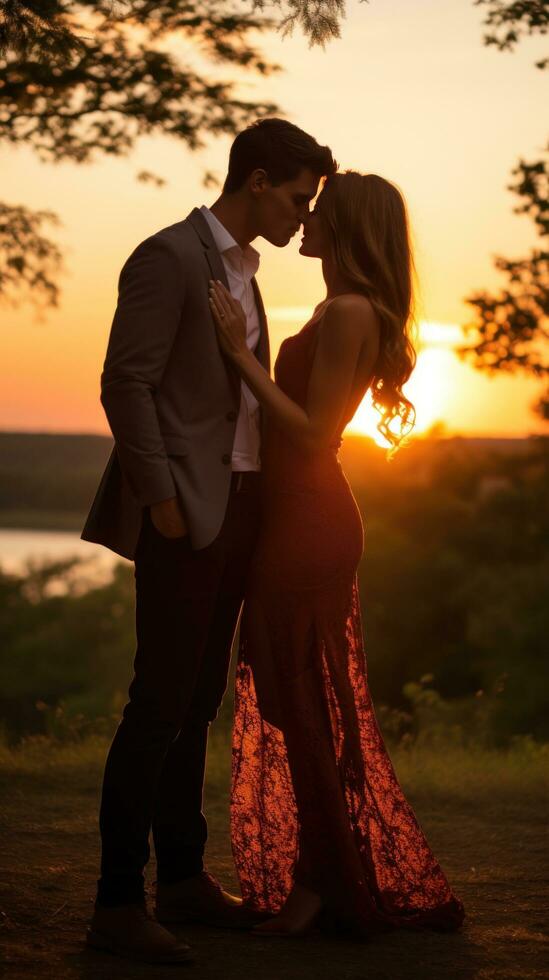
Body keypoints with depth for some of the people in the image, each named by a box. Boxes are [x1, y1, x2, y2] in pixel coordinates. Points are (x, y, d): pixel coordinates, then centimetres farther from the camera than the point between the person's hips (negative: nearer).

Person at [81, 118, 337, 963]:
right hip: (185, 512, -9)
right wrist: (161, 500, -18)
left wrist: (258, 498, 14)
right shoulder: (168, 257, -9)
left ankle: (184, 878, 20)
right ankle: (118, 903, -4)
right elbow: (126, 385, -15)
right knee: (159, 705, -9)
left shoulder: (241, 270, 19)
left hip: (237, 506, 9)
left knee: (198, 702, 12)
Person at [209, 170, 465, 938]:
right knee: (305, 702, 14)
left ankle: (326, 885, 6)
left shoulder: (348, 312, -16)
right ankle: (333, 879, 23)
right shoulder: (342, 310, 15)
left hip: (307, 528, -10)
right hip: (304, 522, 10)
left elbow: (311, 433, -20)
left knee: (303, 703, -3)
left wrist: (241, 354, -19)